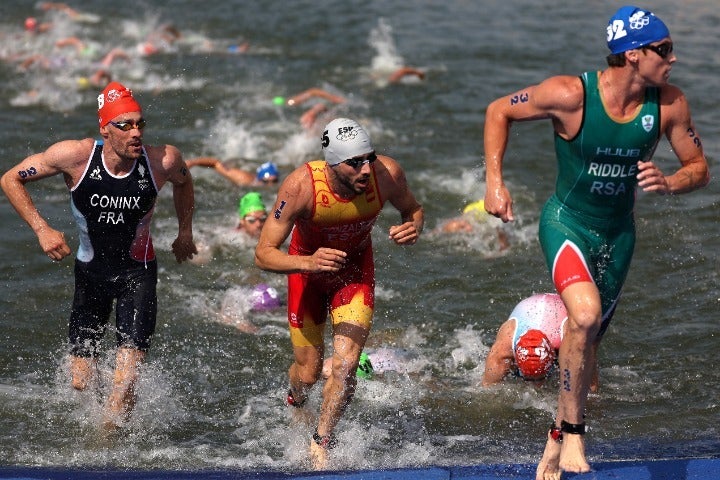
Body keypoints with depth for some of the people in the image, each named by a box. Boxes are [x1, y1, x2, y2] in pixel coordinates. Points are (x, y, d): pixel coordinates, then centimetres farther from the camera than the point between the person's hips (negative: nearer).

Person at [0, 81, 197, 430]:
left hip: (138, 273, -1)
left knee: (126, 380, -17)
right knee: (81, 382, 5)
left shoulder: (162, 161, -17)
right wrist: (42, 229, -16)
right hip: (91, 271, 1)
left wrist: (185, 232, 12)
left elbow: (183, 181, 10)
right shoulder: (76, 156, -20)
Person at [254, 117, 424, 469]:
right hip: (307, 267, -1)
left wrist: (413, 229, -29)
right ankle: (294, 402, 49)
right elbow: (262, 255, -32)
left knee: (344, 367, -12)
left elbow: (413, 210, -5)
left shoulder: (387, 174, -29)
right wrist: (308, 263, -49)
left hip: (355, 268, 1)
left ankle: (321, 444, 14)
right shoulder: (301, 186, -37)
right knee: (308, 372, 10)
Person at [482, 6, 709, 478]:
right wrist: (495, 183, -13)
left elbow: (700, 168, 0)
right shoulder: (571, 94, -23)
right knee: (585, 315, -29)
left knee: (586, 339, 16)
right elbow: (499, 112, -8)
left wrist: (669, 184, -22)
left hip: (618, 232, 4)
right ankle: (573, 431, -14)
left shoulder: (669, 104, -13)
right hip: (567, 223, -4)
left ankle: (557, 442, 34)